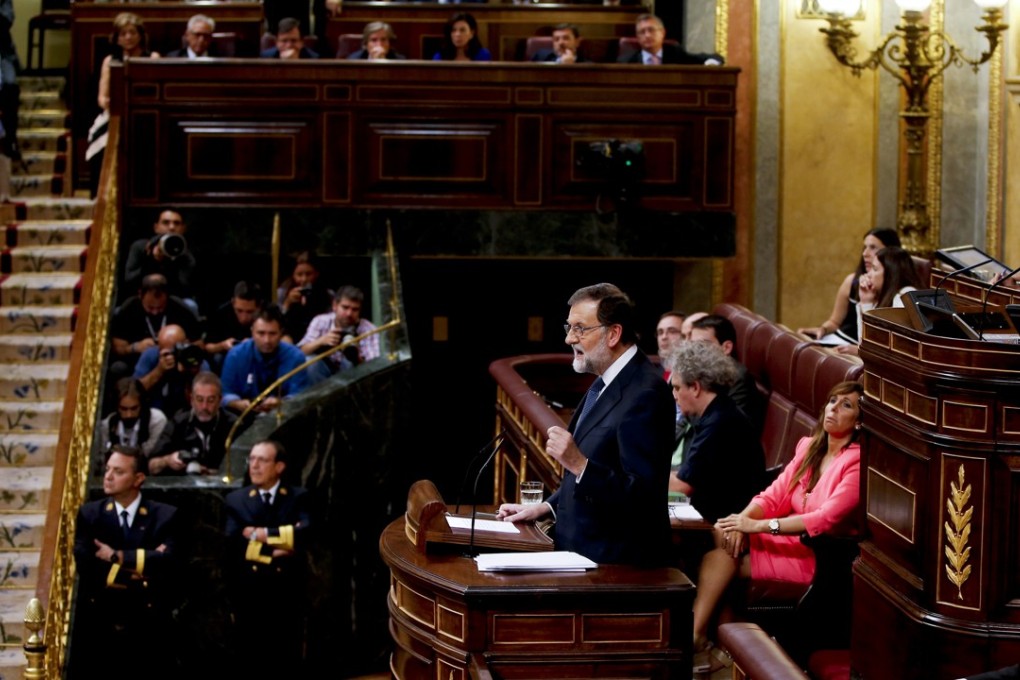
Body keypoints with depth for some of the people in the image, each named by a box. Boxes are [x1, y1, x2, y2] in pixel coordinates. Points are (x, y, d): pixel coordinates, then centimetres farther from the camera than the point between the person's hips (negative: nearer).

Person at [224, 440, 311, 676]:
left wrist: (261, 534, -17)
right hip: (249, 595, 1)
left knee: (285, 666, 4)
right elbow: (234, 543, -10)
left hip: (286, 595, -1)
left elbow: (304, 534, -16)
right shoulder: (236, 500, 6)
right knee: (252, 665, 6)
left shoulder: (298, 498, 4)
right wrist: (272, 551, -16)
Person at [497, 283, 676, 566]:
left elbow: (642, 496, -23)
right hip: (580, 550, 9)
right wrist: (546, 507, 14)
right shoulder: (605, 383, 13)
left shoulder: (644, 394, -18)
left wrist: (579, 464, -31)